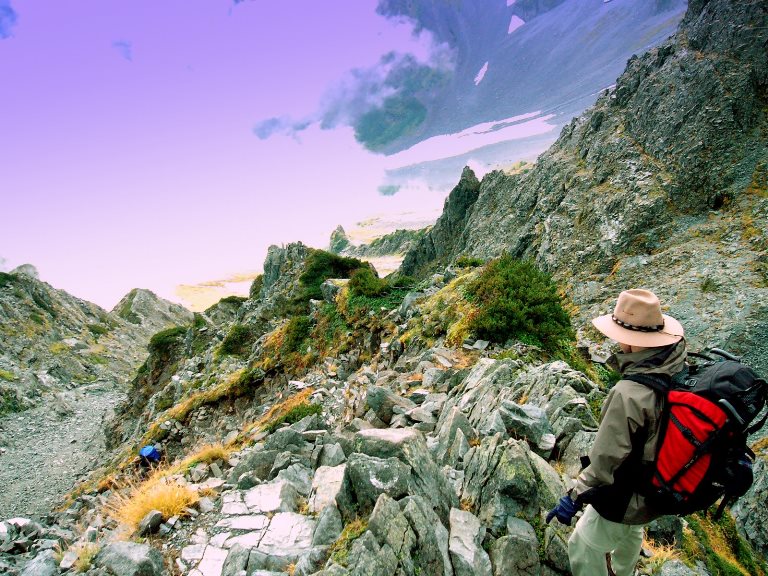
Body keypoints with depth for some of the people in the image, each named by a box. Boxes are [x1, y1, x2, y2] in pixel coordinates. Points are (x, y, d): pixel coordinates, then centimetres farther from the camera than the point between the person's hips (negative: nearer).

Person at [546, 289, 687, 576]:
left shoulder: (629, 394, -38)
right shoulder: (684, 372, -15)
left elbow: (606, 460, -30)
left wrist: (574, 497, -18)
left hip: (625, 499, -8)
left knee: (584, 547, 14)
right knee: (631, 533, 35)